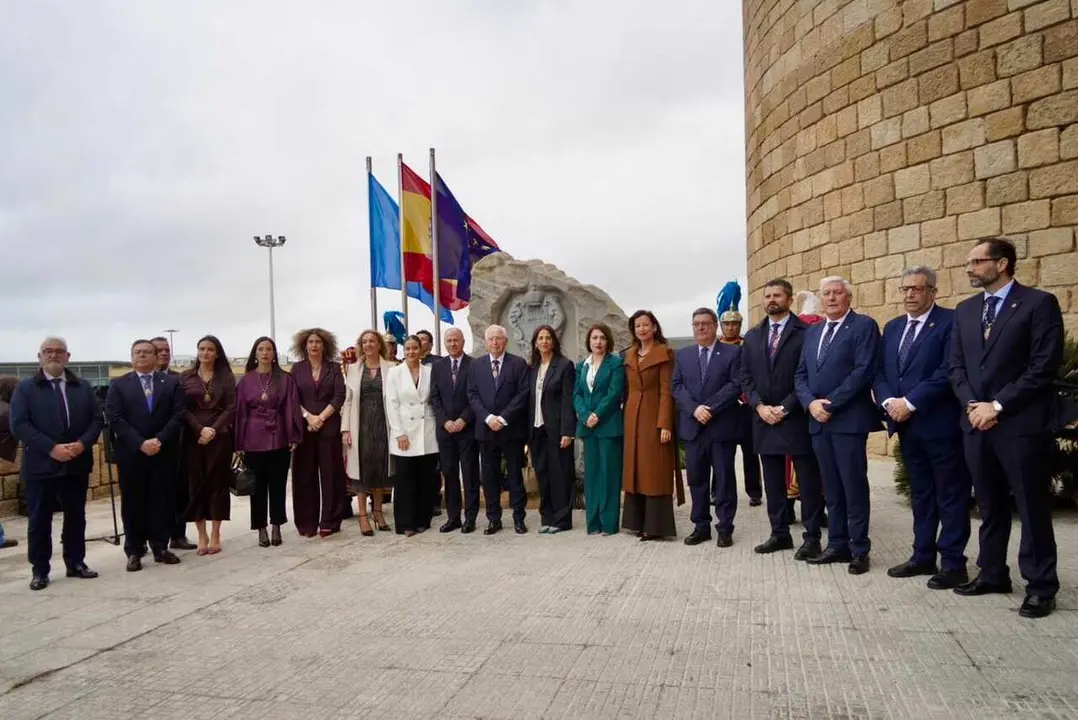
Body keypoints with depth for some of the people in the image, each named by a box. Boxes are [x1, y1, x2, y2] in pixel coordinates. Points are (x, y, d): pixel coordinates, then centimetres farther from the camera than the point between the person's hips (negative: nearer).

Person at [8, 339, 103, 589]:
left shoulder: (83, 387, 11)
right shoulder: (25, 388, 2)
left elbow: (97, 419, 6)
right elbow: (19, 425, -9)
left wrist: (82, 444, -12)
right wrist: (51, 448, -18)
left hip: (77, 464, 3)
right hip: (40, 466, -3)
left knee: (76, 517, 10)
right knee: (39, 520, 5)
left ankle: (76, 563, 22)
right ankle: (39, 570, 15)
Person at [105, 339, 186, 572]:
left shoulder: (172, 383, 7)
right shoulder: (118, 385, 5)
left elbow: (179, 415, -1)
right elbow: (114, 419, -5)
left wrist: (159, 440, -14)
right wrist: (140, 443, -15)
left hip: (164, 452, 1)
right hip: (131, 453, 0)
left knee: (162, 501, 4)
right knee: (133, 503, 5)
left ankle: (160, 547, 14)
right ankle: (134, 551, 13)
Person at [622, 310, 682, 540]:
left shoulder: (664, 353, -5)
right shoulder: (629, 355, 13)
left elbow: (666, 391, -11)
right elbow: (627, 390, 13)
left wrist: (665, 424, -18)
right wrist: (626, 418, 6)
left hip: (654, 416, -6)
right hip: (632, 417, 6)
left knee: (655, 471, -3)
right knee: (635, 470, 9)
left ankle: (655, 525, 2)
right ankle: (638, 522, 16)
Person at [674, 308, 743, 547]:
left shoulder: (733, 352, 1)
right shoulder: (683, 355, 13)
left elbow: (736, 385, -9)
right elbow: (676, 386, 4)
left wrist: (710, 407, -17)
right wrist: (694, 408, -12)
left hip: (722, 425, -3)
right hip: (692, 426, 4)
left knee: (724, 478, 3)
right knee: (696, 478, 8)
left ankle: (724, 528, 11)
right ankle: (701, 526, 17)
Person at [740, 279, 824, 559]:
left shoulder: (806, 332, -4)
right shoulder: (752, 337, 13)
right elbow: (746, 377, 10)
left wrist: (785, 407, -14)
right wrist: (759, 406, -6)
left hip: (797, 418, -5)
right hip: (764, 418, 5)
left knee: (808, 481, 2)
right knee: (773, 481, 11)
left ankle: (812, 537, 10)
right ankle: (779, 533, 21)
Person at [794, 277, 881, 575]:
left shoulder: (864, 326, -3)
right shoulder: (812, 332, 17)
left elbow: (864, 371, -14)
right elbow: (800, 375, 14)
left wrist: (831, 404, -15)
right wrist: (811, 402, -6)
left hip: (848, 420, -6)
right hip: (818, 421, 6)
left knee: (854, 487, 0)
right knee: (831, 489, 11)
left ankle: (859, 549, 9)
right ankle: (837, 545, 19)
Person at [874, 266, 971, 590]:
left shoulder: (950, 322, -8)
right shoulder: (892, 327, 15)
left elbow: (948, 371, -17)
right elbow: (879, 372, 12)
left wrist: (910, 402, -18)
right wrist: (888, 402, -6)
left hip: (940, 424, -7)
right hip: (906, 425, 7)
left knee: (950, 495, 2)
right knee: (920, 493, 14)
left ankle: (953, 563, 9)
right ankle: (923, 556, 23)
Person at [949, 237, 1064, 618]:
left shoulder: (1039, 303, -5)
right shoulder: (965, 310, 14)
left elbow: (1044, 366, -12)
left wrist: (997, 405, -14)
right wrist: (973, 406, -4)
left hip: (1021, 423, -6)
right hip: (976, 421, 6)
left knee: (1032, 507, 2)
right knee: (989, 505, 14)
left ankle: (1040, 585, 13)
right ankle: (992, 573, 25)